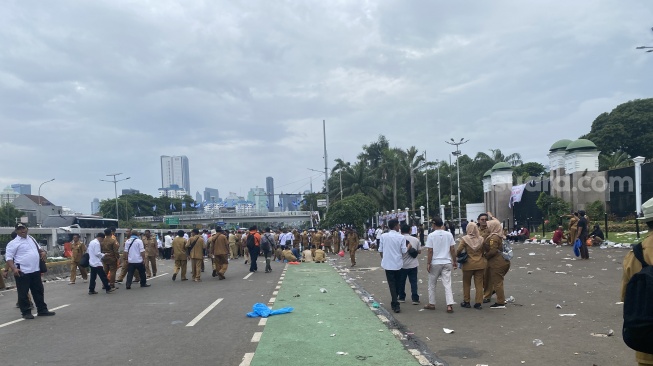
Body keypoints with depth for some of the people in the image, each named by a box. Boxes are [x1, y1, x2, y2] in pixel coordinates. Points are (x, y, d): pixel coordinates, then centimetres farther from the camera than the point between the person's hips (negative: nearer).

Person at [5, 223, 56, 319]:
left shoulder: (31, 239, 14)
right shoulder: (13, 243, -8)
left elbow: (38, 248, 29)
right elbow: (8, 257, -12)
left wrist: (42, 252, 6)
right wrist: (14, 269, -25)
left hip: (35, 270, 7)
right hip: (22, 272, -7)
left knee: (39, 291, 12)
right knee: (23, 293, 2)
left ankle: (42, 310, 21)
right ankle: (26, 312, 12)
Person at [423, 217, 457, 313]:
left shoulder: (431, 236, -9)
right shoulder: (449, 234, 0)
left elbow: (430, 251, -10)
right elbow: (452, 249, 2)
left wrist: (428, 263, -4)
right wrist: (454, 261, 11)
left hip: (435, 263, -2)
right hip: (447, 262, 2)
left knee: (432, 284, 13)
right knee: (447, 284, 3)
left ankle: (431, 304, 21)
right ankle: (449, 305, -7)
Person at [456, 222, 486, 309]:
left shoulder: (465, 239, -12)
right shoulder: (481, 239, -2)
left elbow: (459, 250, -14)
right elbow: (484, 251, 2)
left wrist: (456, 255, 6)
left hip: (468, 264, -2)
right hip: (480, 264, 2)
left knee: (466, 283, 13)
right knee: (479, 284, 9)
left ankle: (466, 302, 19)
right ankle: (478, 303, 10)